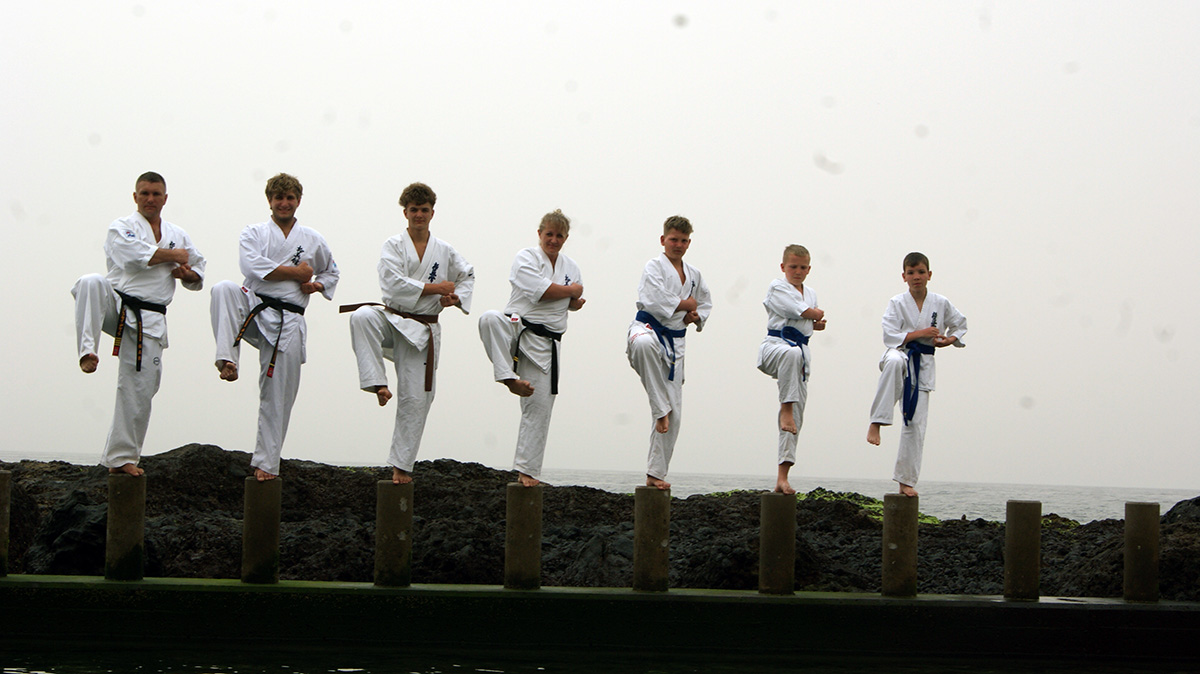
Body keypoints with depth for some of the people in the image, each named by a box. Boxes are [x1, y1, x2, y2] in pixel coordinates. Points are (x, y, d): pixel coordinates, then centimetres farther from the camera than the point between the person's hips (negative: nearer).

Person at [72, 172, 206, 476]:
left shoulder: (178, 235, 17)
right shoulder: (121, 228, 2)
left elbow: (198, 275, 25)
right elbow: (133, 256, -18)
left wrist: (188, 274, 1)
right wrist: (174, 254, -7)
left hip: (149, 320, 4)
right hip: (117, 307, -4)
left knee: (140, 389, 1)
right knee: (91, 283, -37)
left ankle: (121, 457, 12)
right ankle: (88, 349, -45)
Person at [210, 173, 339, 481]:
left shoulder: (313, 239, 14)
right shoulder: (254, 233, 6)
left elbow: (331, 272, 27)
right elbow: (252, 266, -12)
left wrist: (317, 285, 5)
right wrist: (296, 272, -9)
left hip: (287, 321, 1)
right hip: (253, 308, -1)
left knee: (277, 397, 0)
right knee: (224, 289, -34)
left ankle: (266, 462, 9)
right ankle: (227, 358, -42)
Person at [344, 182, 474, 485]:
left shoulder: (444, 251, 8)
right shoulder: (393, 246, -2)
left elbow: (467, 275, 23)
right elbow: (394, 286, -15)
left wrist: (456, 298, 3)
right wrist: (435, 288, -14)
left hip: (423, 329, 2)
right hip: (393, 318, -2)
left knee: (416, 399, -1)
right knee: (362, 317, -37)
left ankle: (401, 465, 9)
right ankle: (377, 382, -33)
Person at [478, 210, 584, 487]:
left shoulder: (571, 267, 12)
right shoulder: (526, 258, -4)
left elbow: (572, 302, 25)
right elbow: (541, 291, -18)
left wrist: (576, 302, 1)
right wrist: (572, 290, -5)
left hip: (546, 343, 4)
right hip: (518, 327, -4)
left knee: (539, 406, 2)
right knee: (490, 319, -39)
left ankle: (527, 470, 10)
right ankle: (510, 377, -34)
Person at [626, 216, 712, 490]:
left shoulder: (693, 274, 15)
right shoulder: (654, 267, -4)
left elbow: (705, 303, 28)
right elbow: (655, 302, -19)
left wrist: (696, 316, 6)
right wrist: (685, 304, -6)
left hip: (675, 341, 6)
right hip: (648, 329, -6)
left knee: (673, 413, 3)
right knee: (644, 344, -47)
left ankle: (655, 474, 12)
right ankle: (660, 408, -34)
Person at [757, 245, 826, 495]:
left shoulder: (811, 293, 19)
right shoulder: (777, 288, -2)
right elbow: (805, 312, -12)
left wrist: (817, 324, 10)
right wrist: (818, 314, 8)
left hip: (802, 350, 6)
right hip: (775, 344, -6)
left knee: (796, 418, -1)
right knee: (791, 354, -46)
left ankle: (782, 478, -1)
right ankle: (785, 409, -38)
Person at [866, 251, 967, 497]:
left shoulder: (941, 304, 5)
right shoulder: (897, 303, -3)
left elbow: (960, 324, 20)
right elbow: (890, 336, -10)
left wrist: (949, 340, 1)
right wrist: (920, 333, -16)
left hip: (924, 364, 3)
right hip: (901, 354, -3)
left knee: (916, 423, 1)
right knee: (894, 361, -43)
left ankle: (906, 481, 11)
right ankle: (877, 423, -41)